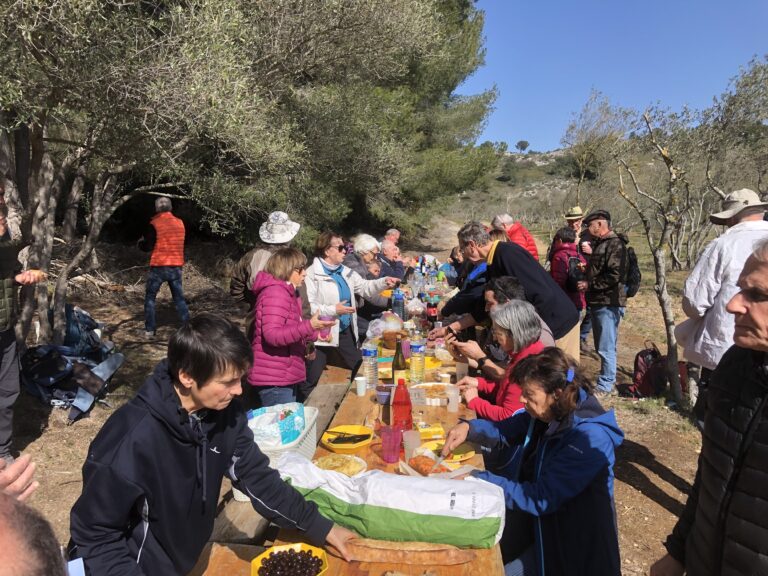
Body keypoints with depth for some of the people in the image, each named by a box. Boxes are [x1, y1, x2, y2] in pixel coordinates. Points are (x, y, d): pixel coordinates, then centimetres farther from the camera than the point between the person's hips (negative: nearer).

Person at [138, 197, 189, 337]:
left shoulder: (154, 224, -9)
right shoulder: (180, 223, 5)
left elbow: (147, 247, -7)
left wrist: (141, 242, 15)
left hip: (158, 267, -3)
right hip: (176, 267, 4)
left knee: (150, 297, 10)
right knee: (179, 298, 10)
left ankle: (149, 329, 9)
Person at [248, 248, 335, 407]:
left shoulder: (288, 293, 17)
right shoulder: (275, 293, -17)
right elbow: (272, 335, -27)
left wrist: (314, 334, 17)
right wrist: (309, 326, -32)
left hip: (285, 376, 10)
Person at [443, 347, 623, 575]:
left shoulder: (590, 438, -28)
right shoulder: (546, 413, -7)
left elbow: (541, 499, -30)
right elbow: (506, 431, 8)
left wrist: (478, 480, -29)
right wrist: (469, 428, -12)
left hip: (567, 541, -6)